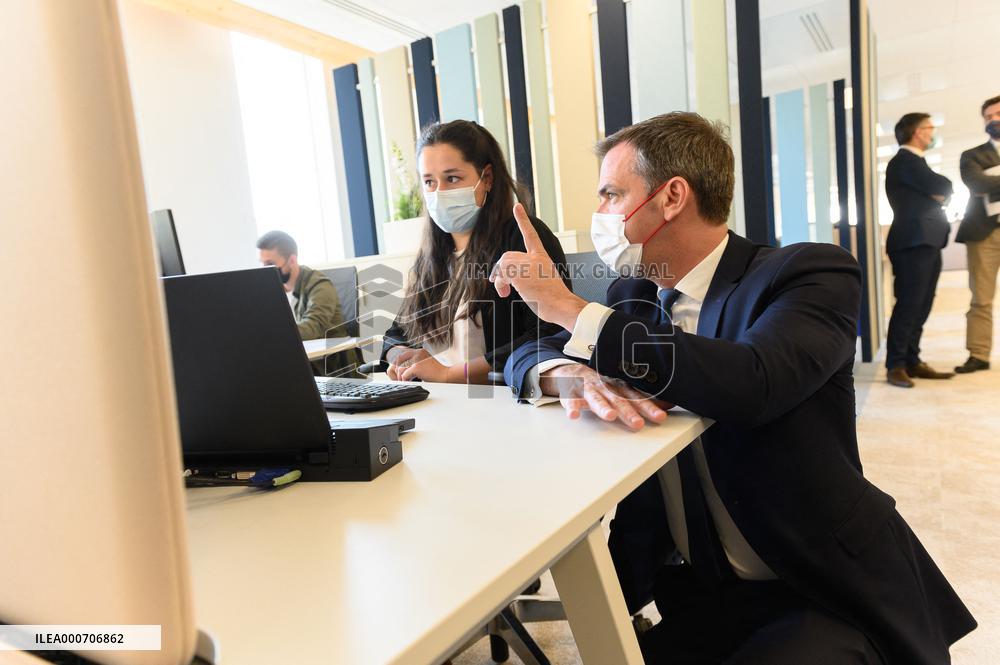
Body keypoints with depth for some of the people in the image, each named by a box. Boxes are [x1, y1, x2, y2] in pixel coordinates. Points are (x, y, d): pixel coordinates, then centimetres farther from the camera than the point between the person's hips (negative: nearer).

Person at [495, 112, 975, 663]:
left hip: (825, 594, -3)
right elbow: (528, 357, 1)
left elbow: (748, 384, -30)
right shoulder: (632, 296, 4)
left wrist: (567, 306, -26)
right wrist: (573, 378, -24)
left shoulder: (808, 272, -12)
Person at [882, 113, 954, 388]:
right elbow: (943, 187, -14)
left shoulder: (915, 162, 24)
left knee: (920, 307, 8)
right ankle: (895, 365, -6)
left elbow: (942, 193, 19)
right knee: (908, 305, -10)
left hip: (927, 242, 10)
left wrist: (937, 193, -1)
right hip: (914, 242, -10)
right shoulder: (904, 161, -7)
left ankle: (912, 362, 13)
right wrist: (939, 191, 7)